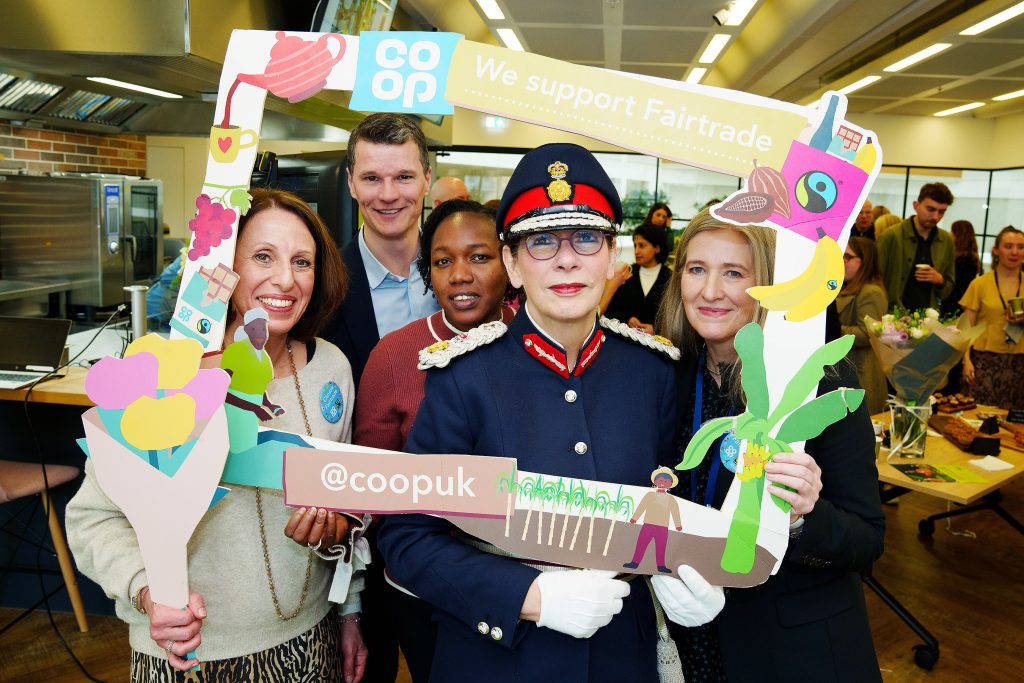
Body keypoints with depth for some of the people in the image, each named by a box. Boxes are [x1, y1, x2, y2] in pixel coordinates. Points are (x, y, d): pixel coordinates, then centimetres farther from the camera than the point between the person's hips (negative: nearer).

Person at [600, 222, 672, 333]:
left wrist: (655, 327, -12)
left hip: (657, 336, -1)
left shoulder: (670, 279, 5)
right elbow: (610, 309, 12)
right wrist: (627, 319, -5)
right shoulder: (625, 274, 11)